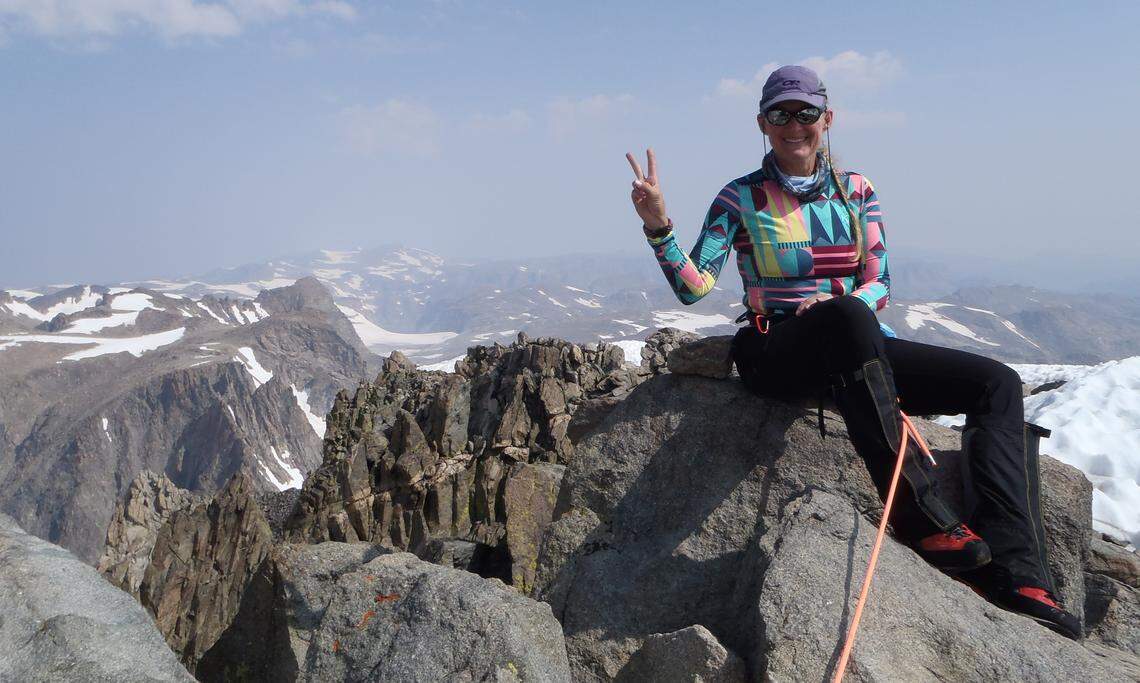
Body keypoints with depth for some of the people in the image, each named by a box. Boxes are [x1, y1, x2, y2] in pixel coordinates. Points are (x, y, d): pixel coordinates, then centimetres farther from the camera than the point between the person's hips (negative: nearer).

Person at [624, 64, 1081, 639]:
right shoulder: (741, 199, 3)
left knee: (997, 382, -12)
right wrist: (657, 225, -22)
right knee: (849, 317, -39)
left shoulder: (855, 190, 13)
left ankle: (1015, 571, -22)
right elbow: (693, 286, -7)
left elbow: (879, 284, 7)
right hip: (777, 352, -5)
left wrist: (846, 303, -16)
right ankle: (919, 515, -36)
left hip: (857, 349, 5)